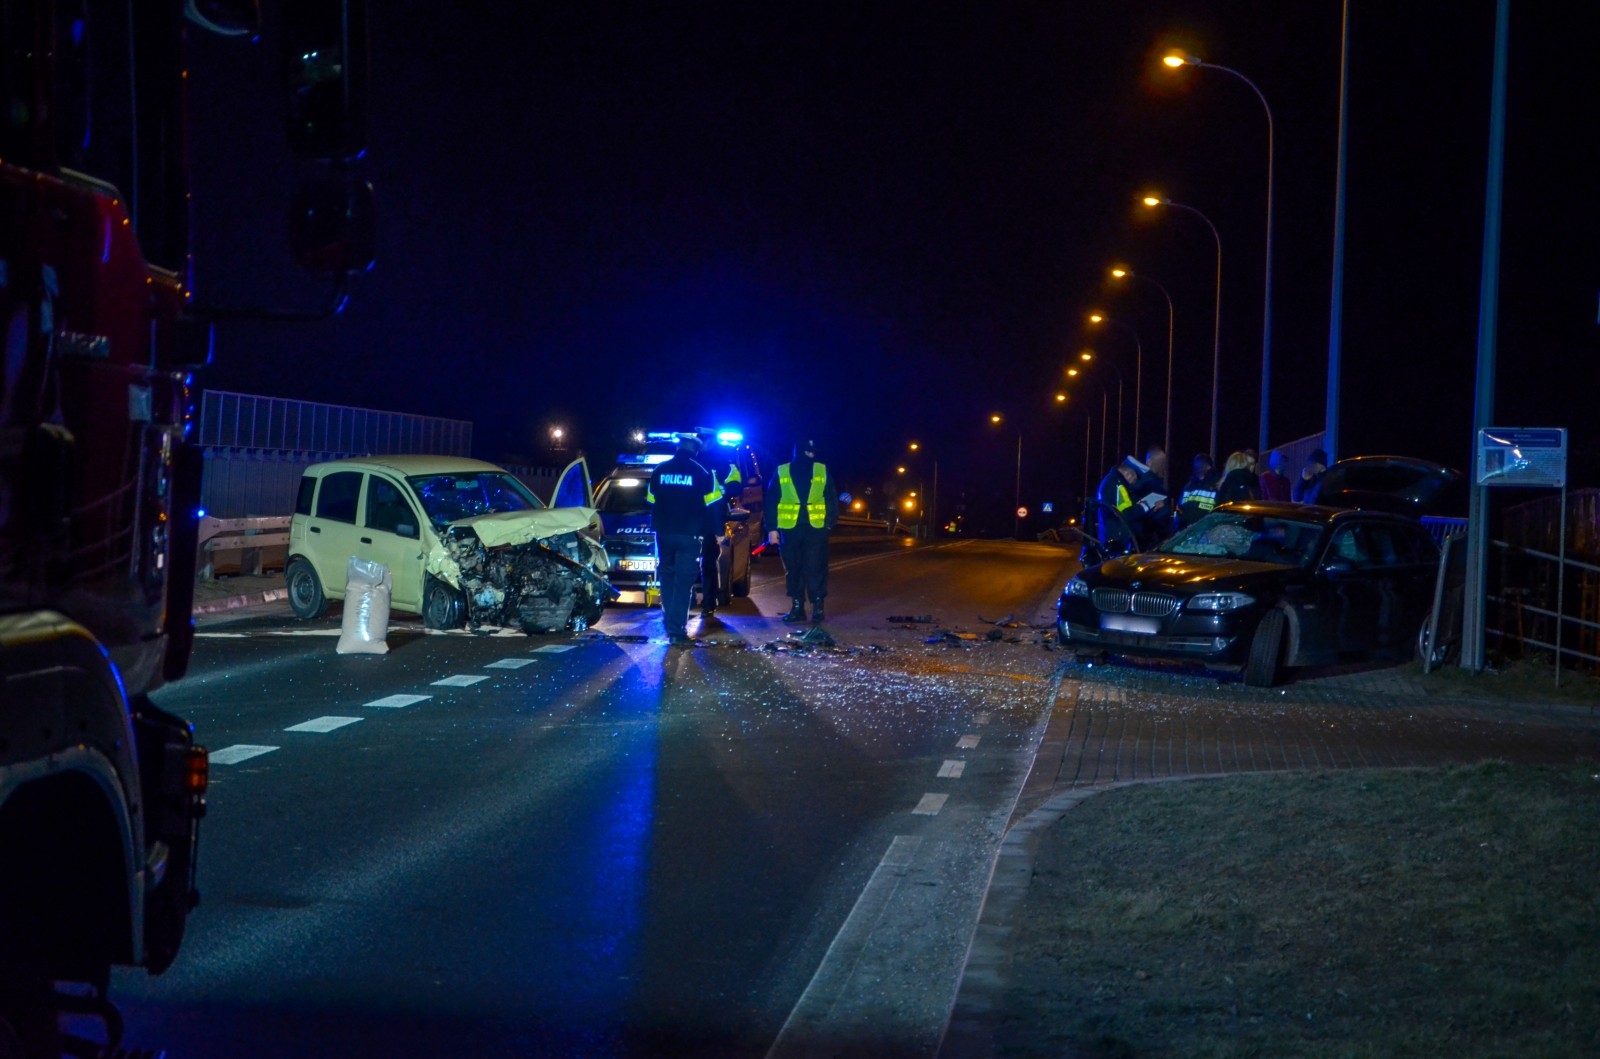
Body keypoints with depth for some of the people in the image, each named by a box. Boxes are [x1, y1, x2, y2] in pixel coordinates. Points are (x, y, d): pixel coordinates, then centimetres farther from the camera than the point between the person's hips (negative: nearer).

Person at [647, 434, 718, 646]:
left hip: (664, 533, 3)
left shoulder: (660, 471, 5)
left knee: (667, 576, 18)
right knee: (683, 582, -4)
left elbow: (651, 500, 13)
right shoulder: (700, 472, -4)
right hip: (689, 534, -3)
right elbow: (711, 502, 1)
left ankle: (670, 623, 19)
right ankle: (676, 630, -11)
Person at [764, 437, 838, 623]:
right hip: (789, 529, 1)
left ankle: (818, 607, 0)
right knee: (793, 569, 6)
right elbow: (771, 502, 4)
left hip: (816, 528, -1)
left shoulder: (822, 471, 7)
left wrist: (830, 523, -4)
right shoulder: (781, 472, 4)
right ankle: (797, 607, 13)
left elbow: (831, 499, 7)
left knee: (815, 568, -5)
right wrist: (772, 528, -2)